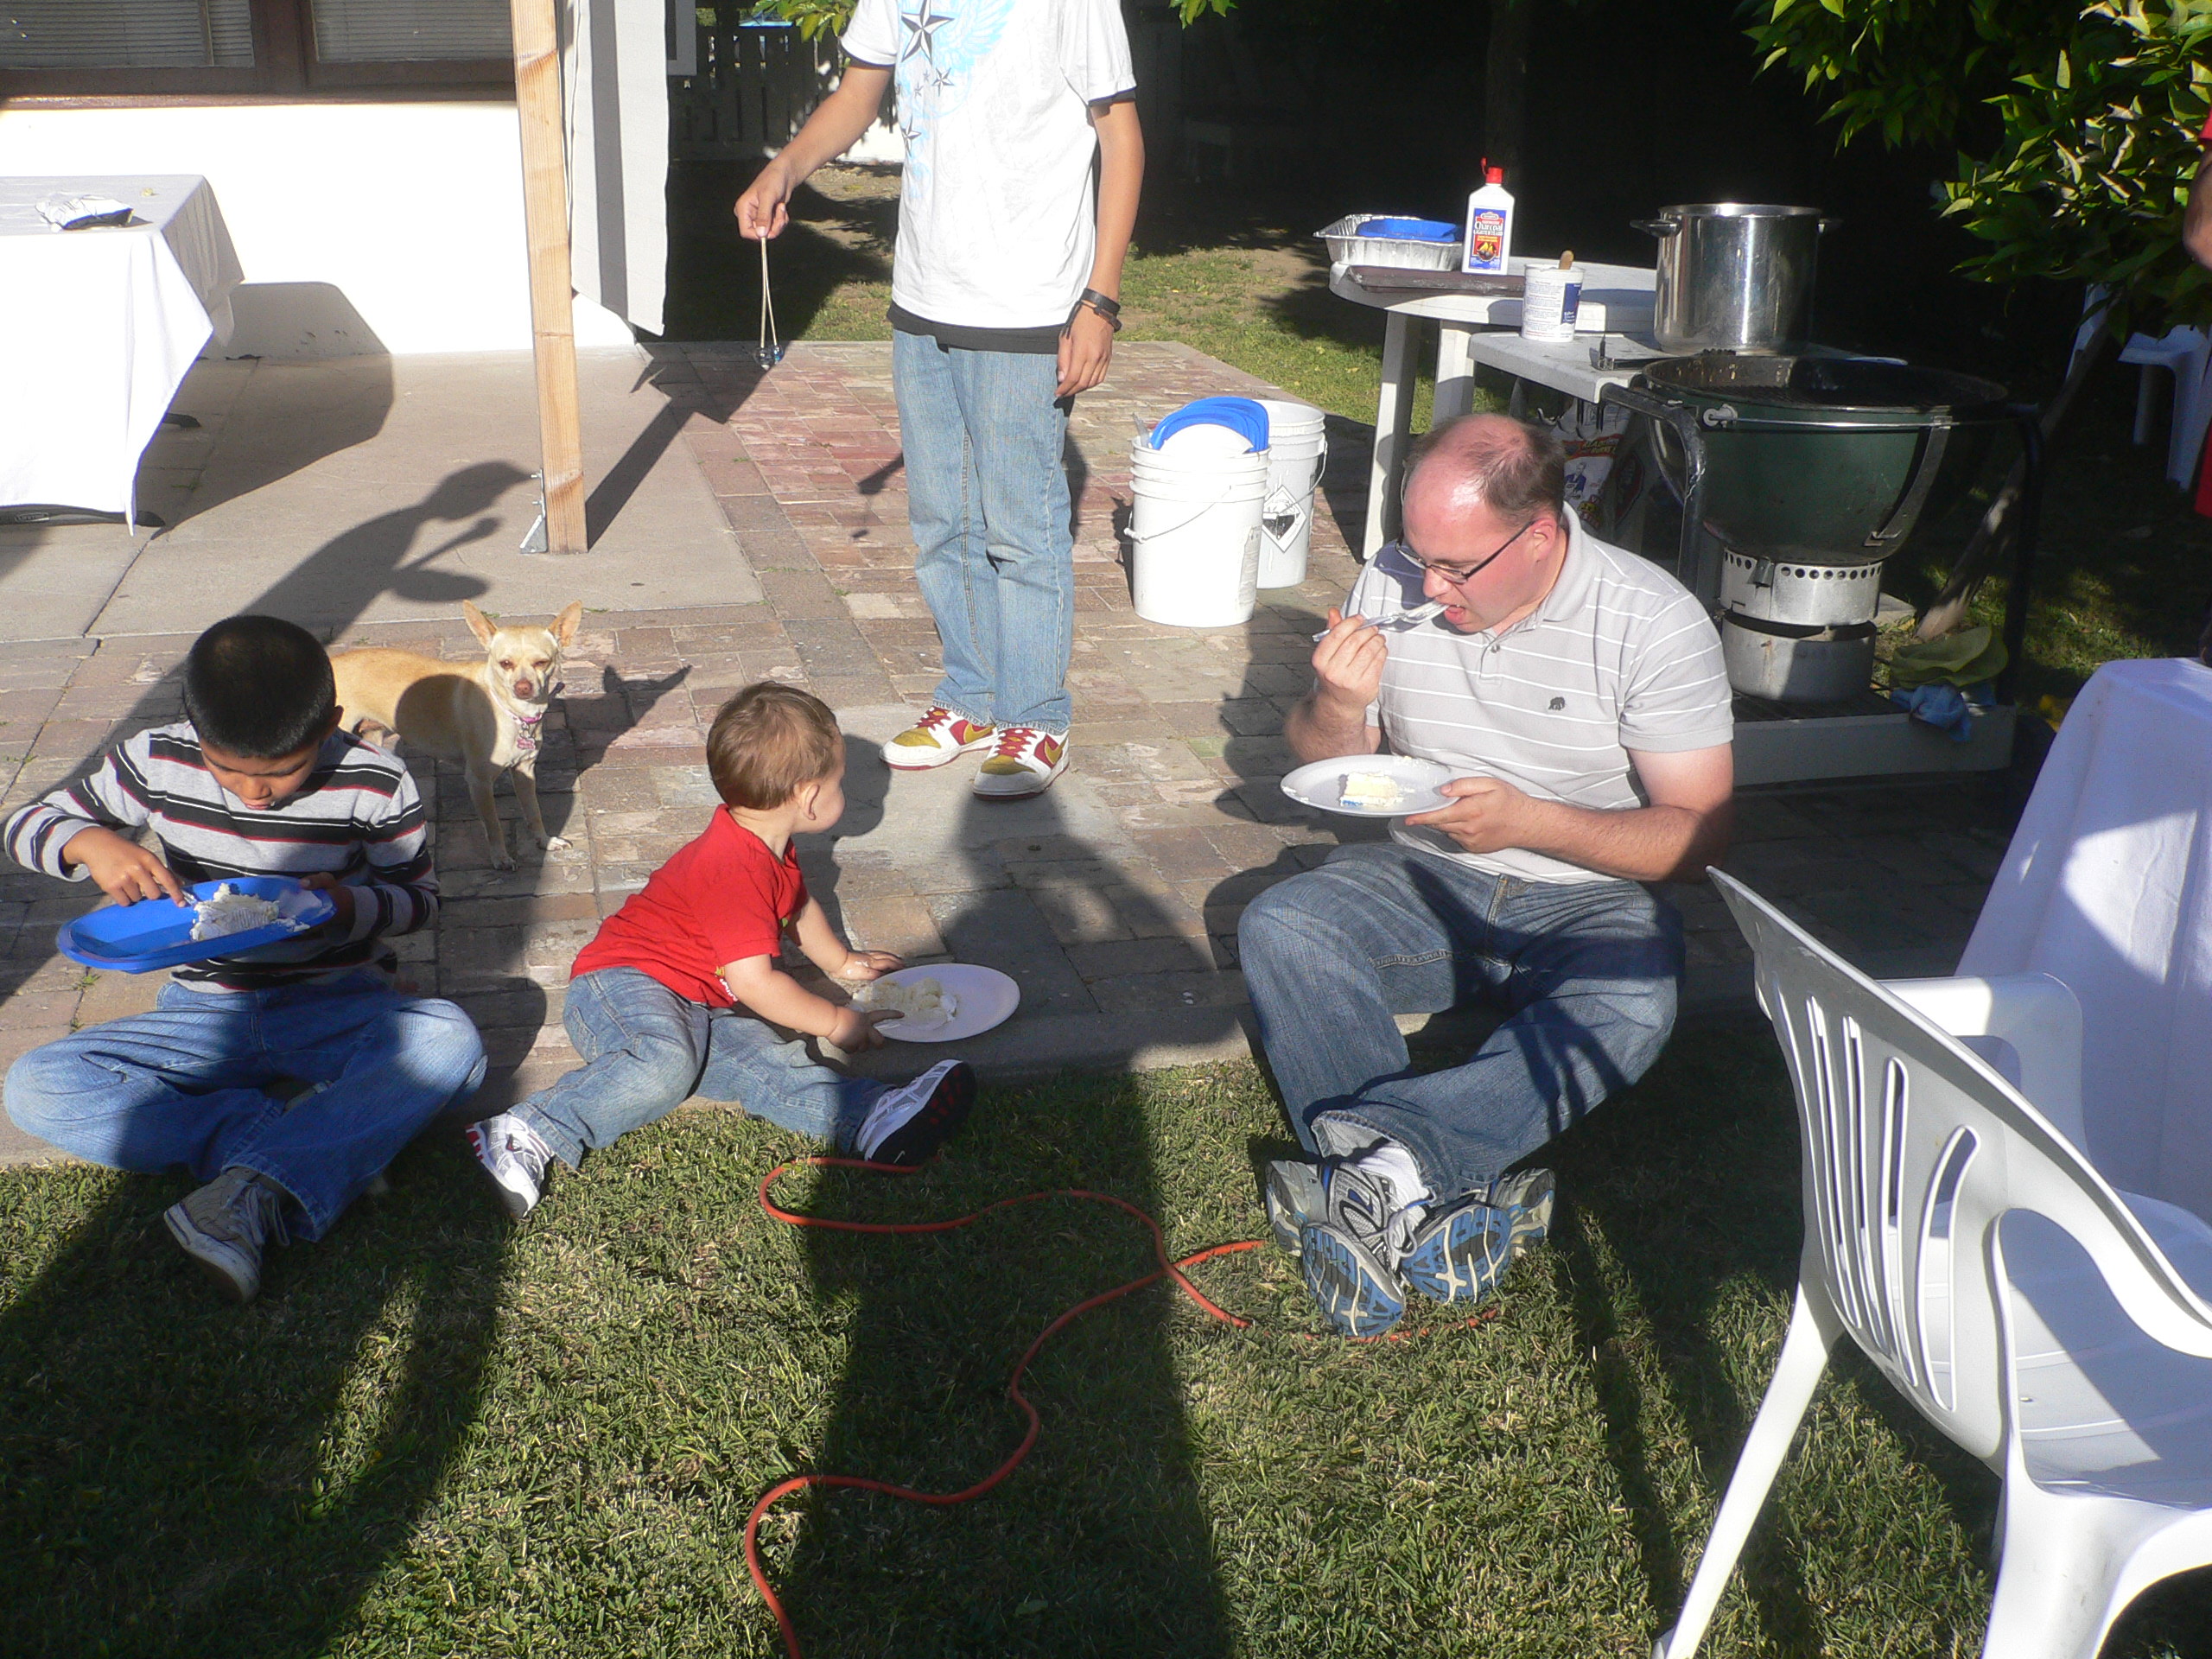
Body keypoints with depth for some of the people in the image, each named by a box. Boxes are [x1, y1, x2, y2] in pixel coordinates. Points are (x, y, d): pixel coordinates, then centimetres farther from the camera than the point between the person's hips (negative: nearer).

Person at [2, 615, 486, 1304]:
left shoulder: (376, 786, -12)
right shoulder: (156, 762, -7)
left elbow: (419, 897, 1)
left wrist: (350, 906, -22)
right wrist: (90, 843, -21)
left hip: (334, 1009, -2)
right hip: (204, 1014, 3)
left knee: (449, 1040, -34)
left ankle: (254, 1191, -38)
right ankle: (313, 1148, -26)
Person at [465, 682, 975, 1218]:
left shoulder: (770, 848, 13)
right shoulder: (734, 871, -22)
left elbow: (799, 905, 36)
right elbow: (753, 981, -24)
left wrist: (842, 962, 46)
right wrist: (834, 1020, -13)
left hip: (700, 1011, 9)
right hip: (620, 986, -9)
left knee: (765, 1061, -18)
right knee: (664, 1061, -39)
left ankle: (872, 1119, -38)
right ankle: (528, 1136, -37)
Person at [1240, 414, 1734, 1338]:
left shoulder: (1654, 622, -12)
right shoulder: (1393, 584, -2)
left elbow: (1697, 834, -12)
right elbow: (1321, 766, 8)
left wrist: (1528, 821, -25)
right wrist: (1337, 710, -17)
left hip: (1585, 899, -3)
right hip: (1423, 879, 3)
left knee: (1632, 1008, -35)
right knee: (1278, 926, -26)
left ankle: (1384, 1166, -40)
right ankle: (1454, 1191, -36)